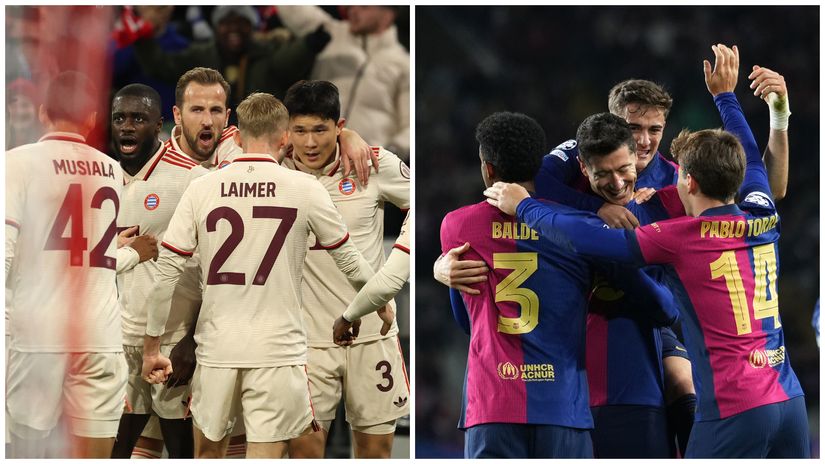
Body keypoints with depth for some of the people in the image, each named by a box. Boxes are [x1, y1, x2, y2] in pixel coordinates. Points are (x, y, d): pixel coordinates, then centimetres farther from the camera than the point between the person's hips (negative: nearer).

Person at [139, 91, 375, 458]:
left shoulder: (201, 189, 1)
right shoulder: (304, 190, -3)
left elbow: (166, 274, 0)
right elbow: (350, 263, 9)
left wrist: (151, 348, 9)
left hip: (216, 348, 2)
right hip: (278, 352, -2)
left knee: (207, 451, 19)